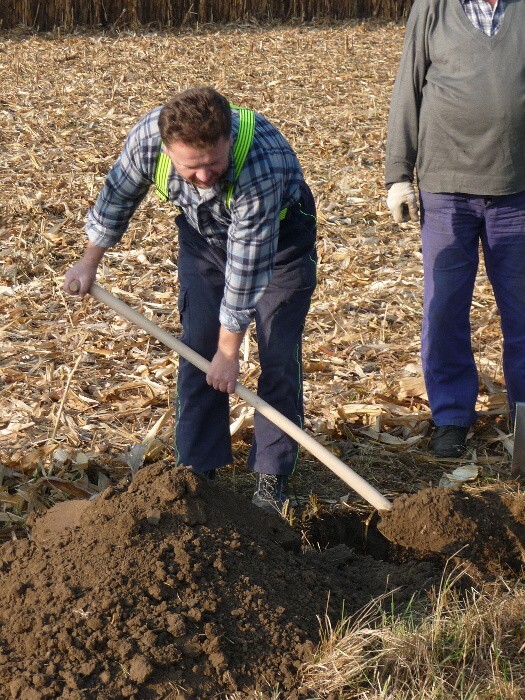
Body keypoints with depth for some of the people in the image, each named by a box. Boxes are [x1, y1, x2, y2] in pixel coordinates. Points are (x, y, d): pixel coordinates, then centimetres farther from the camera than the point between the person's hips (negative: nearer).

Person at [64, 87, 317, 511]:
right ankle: (196, 468, 7)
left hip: (278, 234, -4)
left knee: (278, 355, -9)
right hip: (204, 234, 4)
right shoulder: (148, 137, -31)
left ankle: (272, 478, 0)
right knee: (198, 348, -1)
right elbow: (118, 196, -8)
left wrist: (230, 350, -26)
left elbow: (246, 266, -35)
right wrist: (90, 262, 3)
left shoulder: (261, 165, -44)